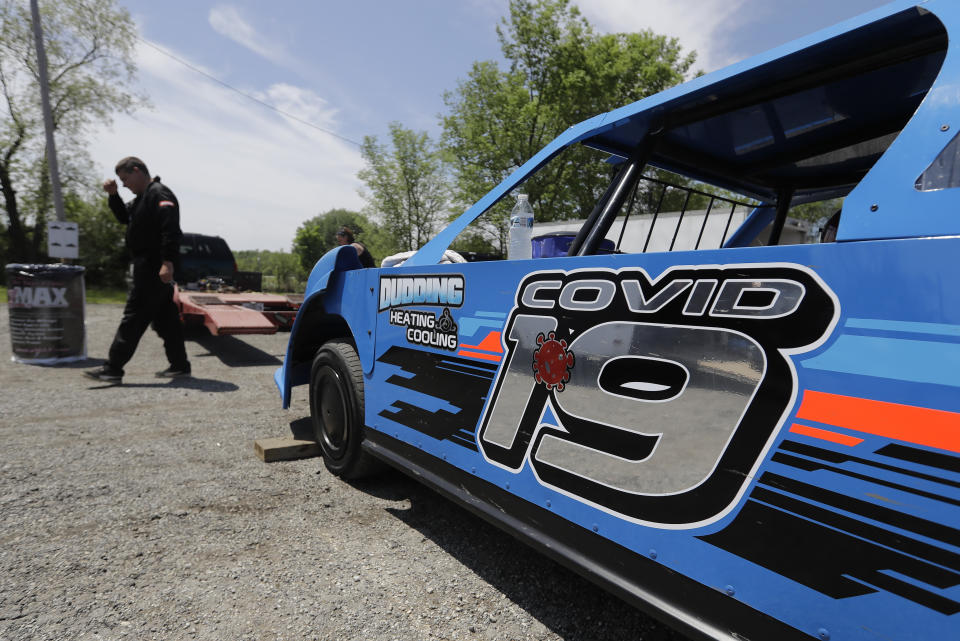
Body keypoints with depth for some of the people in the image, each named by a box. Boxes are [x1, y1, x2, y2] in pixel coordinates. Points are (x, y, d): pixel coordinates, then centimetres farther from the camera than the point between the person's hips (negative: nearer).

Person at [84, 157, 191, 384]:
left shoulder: (159, 194, -12)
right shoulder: (143, 197, 22)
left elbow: (171, 229, -24)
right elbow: (124, 217, 30)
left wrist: (168, 261, -31)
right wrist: (113, 195, 14)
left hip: (151, 270, -11)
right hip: (151, 269, 11)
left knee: (133, 318, -7)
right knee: (166, 318, 11)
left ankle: (113, 369, -2)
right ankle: (179, 365, 17)